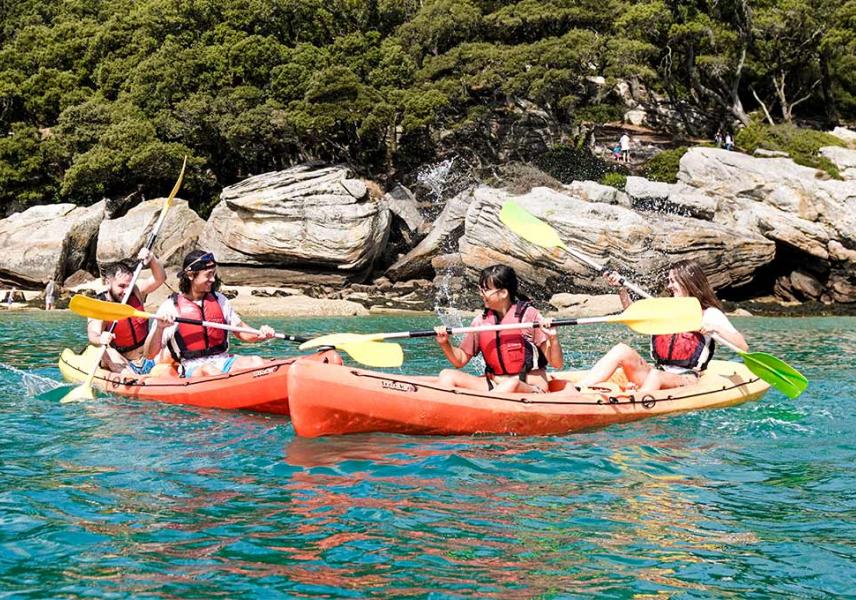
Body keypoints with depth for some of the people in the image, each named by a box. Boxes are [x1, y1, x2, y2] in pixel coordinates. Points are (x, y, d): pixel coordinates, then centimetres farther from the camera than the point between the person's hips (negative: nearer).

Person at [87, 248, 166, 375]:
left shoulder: (135, 291, 2)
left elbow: (159, 279, -8)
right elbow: (92, 335, -29)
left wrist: (152, 259, -27)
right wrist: (100, 339, -54)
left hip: (148, 361, 4)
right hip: (121, 365, -4)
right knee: (109, 353, -36)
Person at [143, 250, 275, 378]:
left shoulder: (219, 300, 14)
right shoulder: (170, 306, 0)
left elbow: (240, 330, 25)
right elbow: (150, 354, -1)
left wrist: (260, 334, 3)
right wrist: (159, 328, -20)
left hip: (223, 361, 4)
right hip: (193, 368, -4)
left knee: (257, 362, -26)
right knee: (209, 371, -38)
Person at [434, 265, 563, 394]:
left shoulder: (528, 315, -7)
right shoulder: (480, 321, 6)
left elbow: (557, 364, -8)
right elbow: (460, 360, 15)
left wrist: (553, 338, -27)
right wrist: (445, 343, -3)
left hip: (530, 388, -5)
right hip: (494, 385, 5)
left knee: (511, 384, -39)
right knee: (447, 376, -12)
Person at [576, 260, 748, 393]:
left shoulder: (710, 314, 2)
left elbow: (743, 347, -6)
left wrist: (715, 328, -20)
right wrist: (621, 288, 14)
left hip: (686, 380, -5)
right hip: (655, 373, 5)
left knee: (655, 377, -37)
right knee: (622, 350, -18)